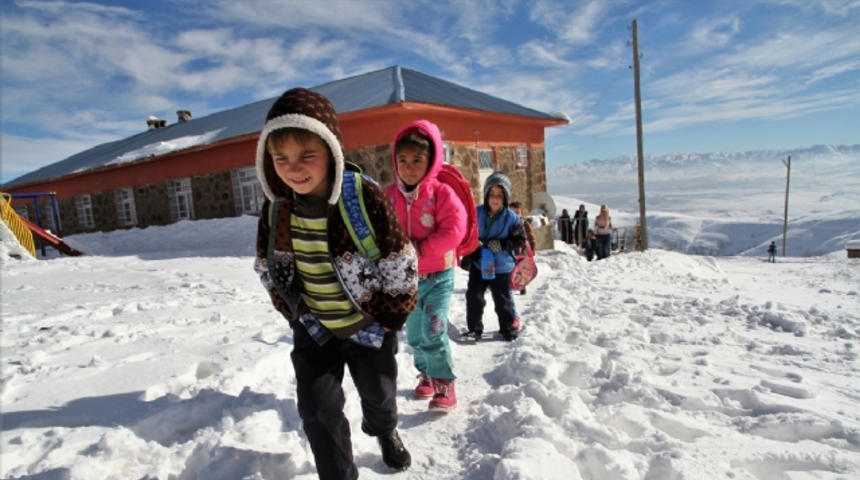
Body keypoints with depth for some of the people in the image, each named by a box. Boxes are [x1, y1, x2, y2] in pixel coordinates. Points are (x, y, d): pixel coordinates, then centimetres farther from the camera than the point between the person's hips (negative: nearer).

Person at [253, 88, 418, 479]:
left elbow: (401, 268, -19)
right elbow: (270, 269, 4)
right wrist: (297, 315, 1)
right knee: (317, 409, 3)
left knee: (378, 393, 20)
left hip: (368, 327, -2)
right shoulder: (276, 207, -11)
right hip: (314, 331, 3)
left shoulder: (365, 197, -25)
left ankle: (384, 430, 56)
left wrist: (385, 322, -12)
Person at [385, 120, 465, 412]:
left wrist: (422, 248, -23)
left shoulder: (441, 193, -13)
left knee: (433, 333, -13)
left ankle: (444, 386, 4)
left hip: (437, 275, -5)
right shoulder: (390, 196, 0)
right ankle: (426, 374, 38)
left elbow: (454, 230, -20)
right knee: (413, 333, 17)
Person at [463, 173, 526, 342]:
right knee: (473, 296, 7)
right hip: (478, 263, 2)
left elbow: (520, 240, -9)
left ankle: (509, 327, 30)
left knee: (502, 299, 10)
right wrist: (469, 253, -8)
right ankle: (474, 329, 22)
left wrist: (500, 245, -22)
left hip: (501, 266, -2)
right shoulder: (476, 213, -7)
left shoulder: (511, 217, -12)